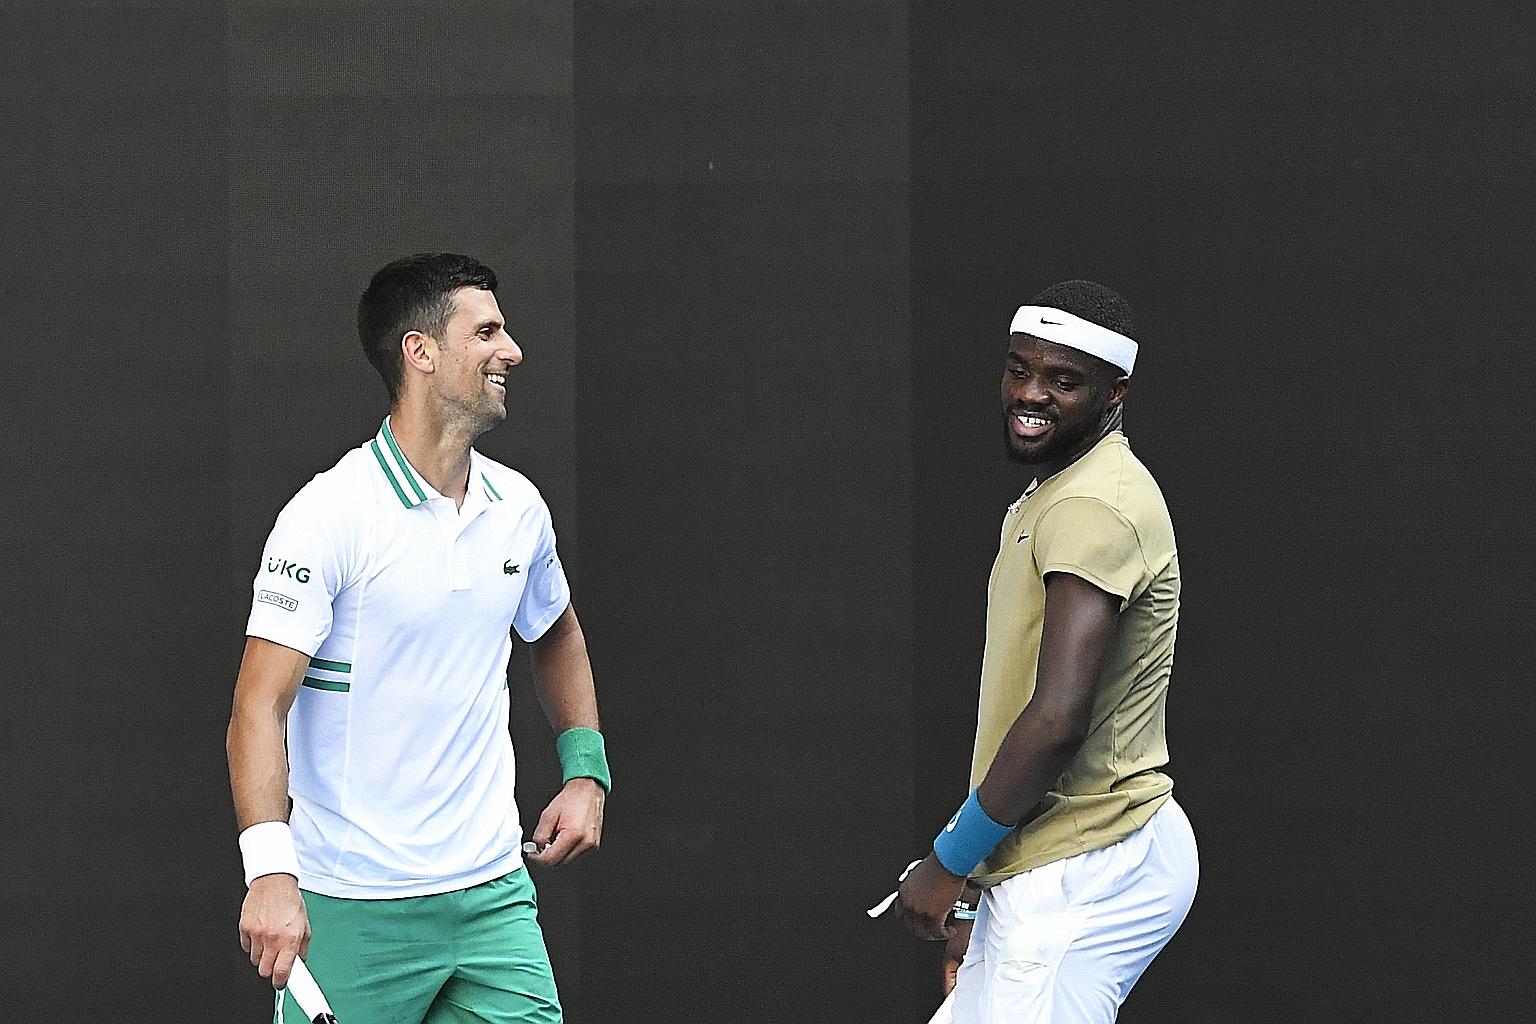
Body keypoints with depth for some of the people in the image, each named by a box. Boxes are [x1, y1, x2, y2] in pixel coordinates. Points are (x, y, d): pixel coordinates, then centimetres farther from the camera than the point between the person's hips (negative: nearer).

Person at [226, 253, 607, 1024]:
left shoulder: (518, 506, 7)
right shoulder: (329, 515, -13)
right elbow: (261, 705, -17)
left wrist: (586, 771, 16)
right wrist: (270, 870, -29)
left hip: (494, 893, 6)